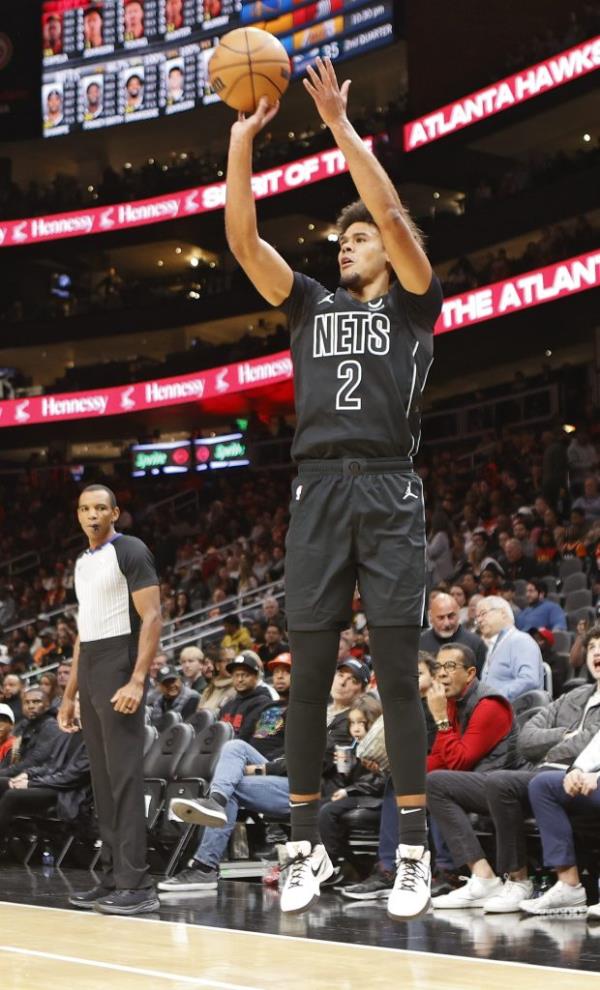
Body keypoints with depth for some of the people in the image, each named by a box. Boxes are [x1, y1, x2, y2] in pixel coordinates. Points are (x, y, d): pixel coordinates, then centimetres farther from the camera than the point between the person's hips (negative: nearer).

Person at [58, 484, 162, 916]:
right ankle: (113, 879, 11)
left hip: (120, 671, -9)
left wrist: (137, 681, -24)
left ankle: (137, 885, -14)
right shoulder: (83, 562, 18)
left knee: (125, 776, -12)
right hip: (89, 674, 9)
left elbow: (152, 617, -14)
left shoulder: (131, 551, -7)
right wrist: (70, 694, 20)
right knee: (103, 779, 8)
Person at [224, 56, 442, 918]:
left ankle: (414, 854, 0)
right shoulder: (312, 305, 19)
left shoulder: (411, 303, 10)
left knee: (396, 675, -4)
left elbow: (392, 215, -6)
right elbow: (243, 240, 9)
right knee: (308, 676, 2)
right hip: (317, 491, 4)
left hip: (388, 492, -4)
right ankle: (307, 848, 9)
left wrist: (342, 128, -8)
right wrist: (243, 139, 1)